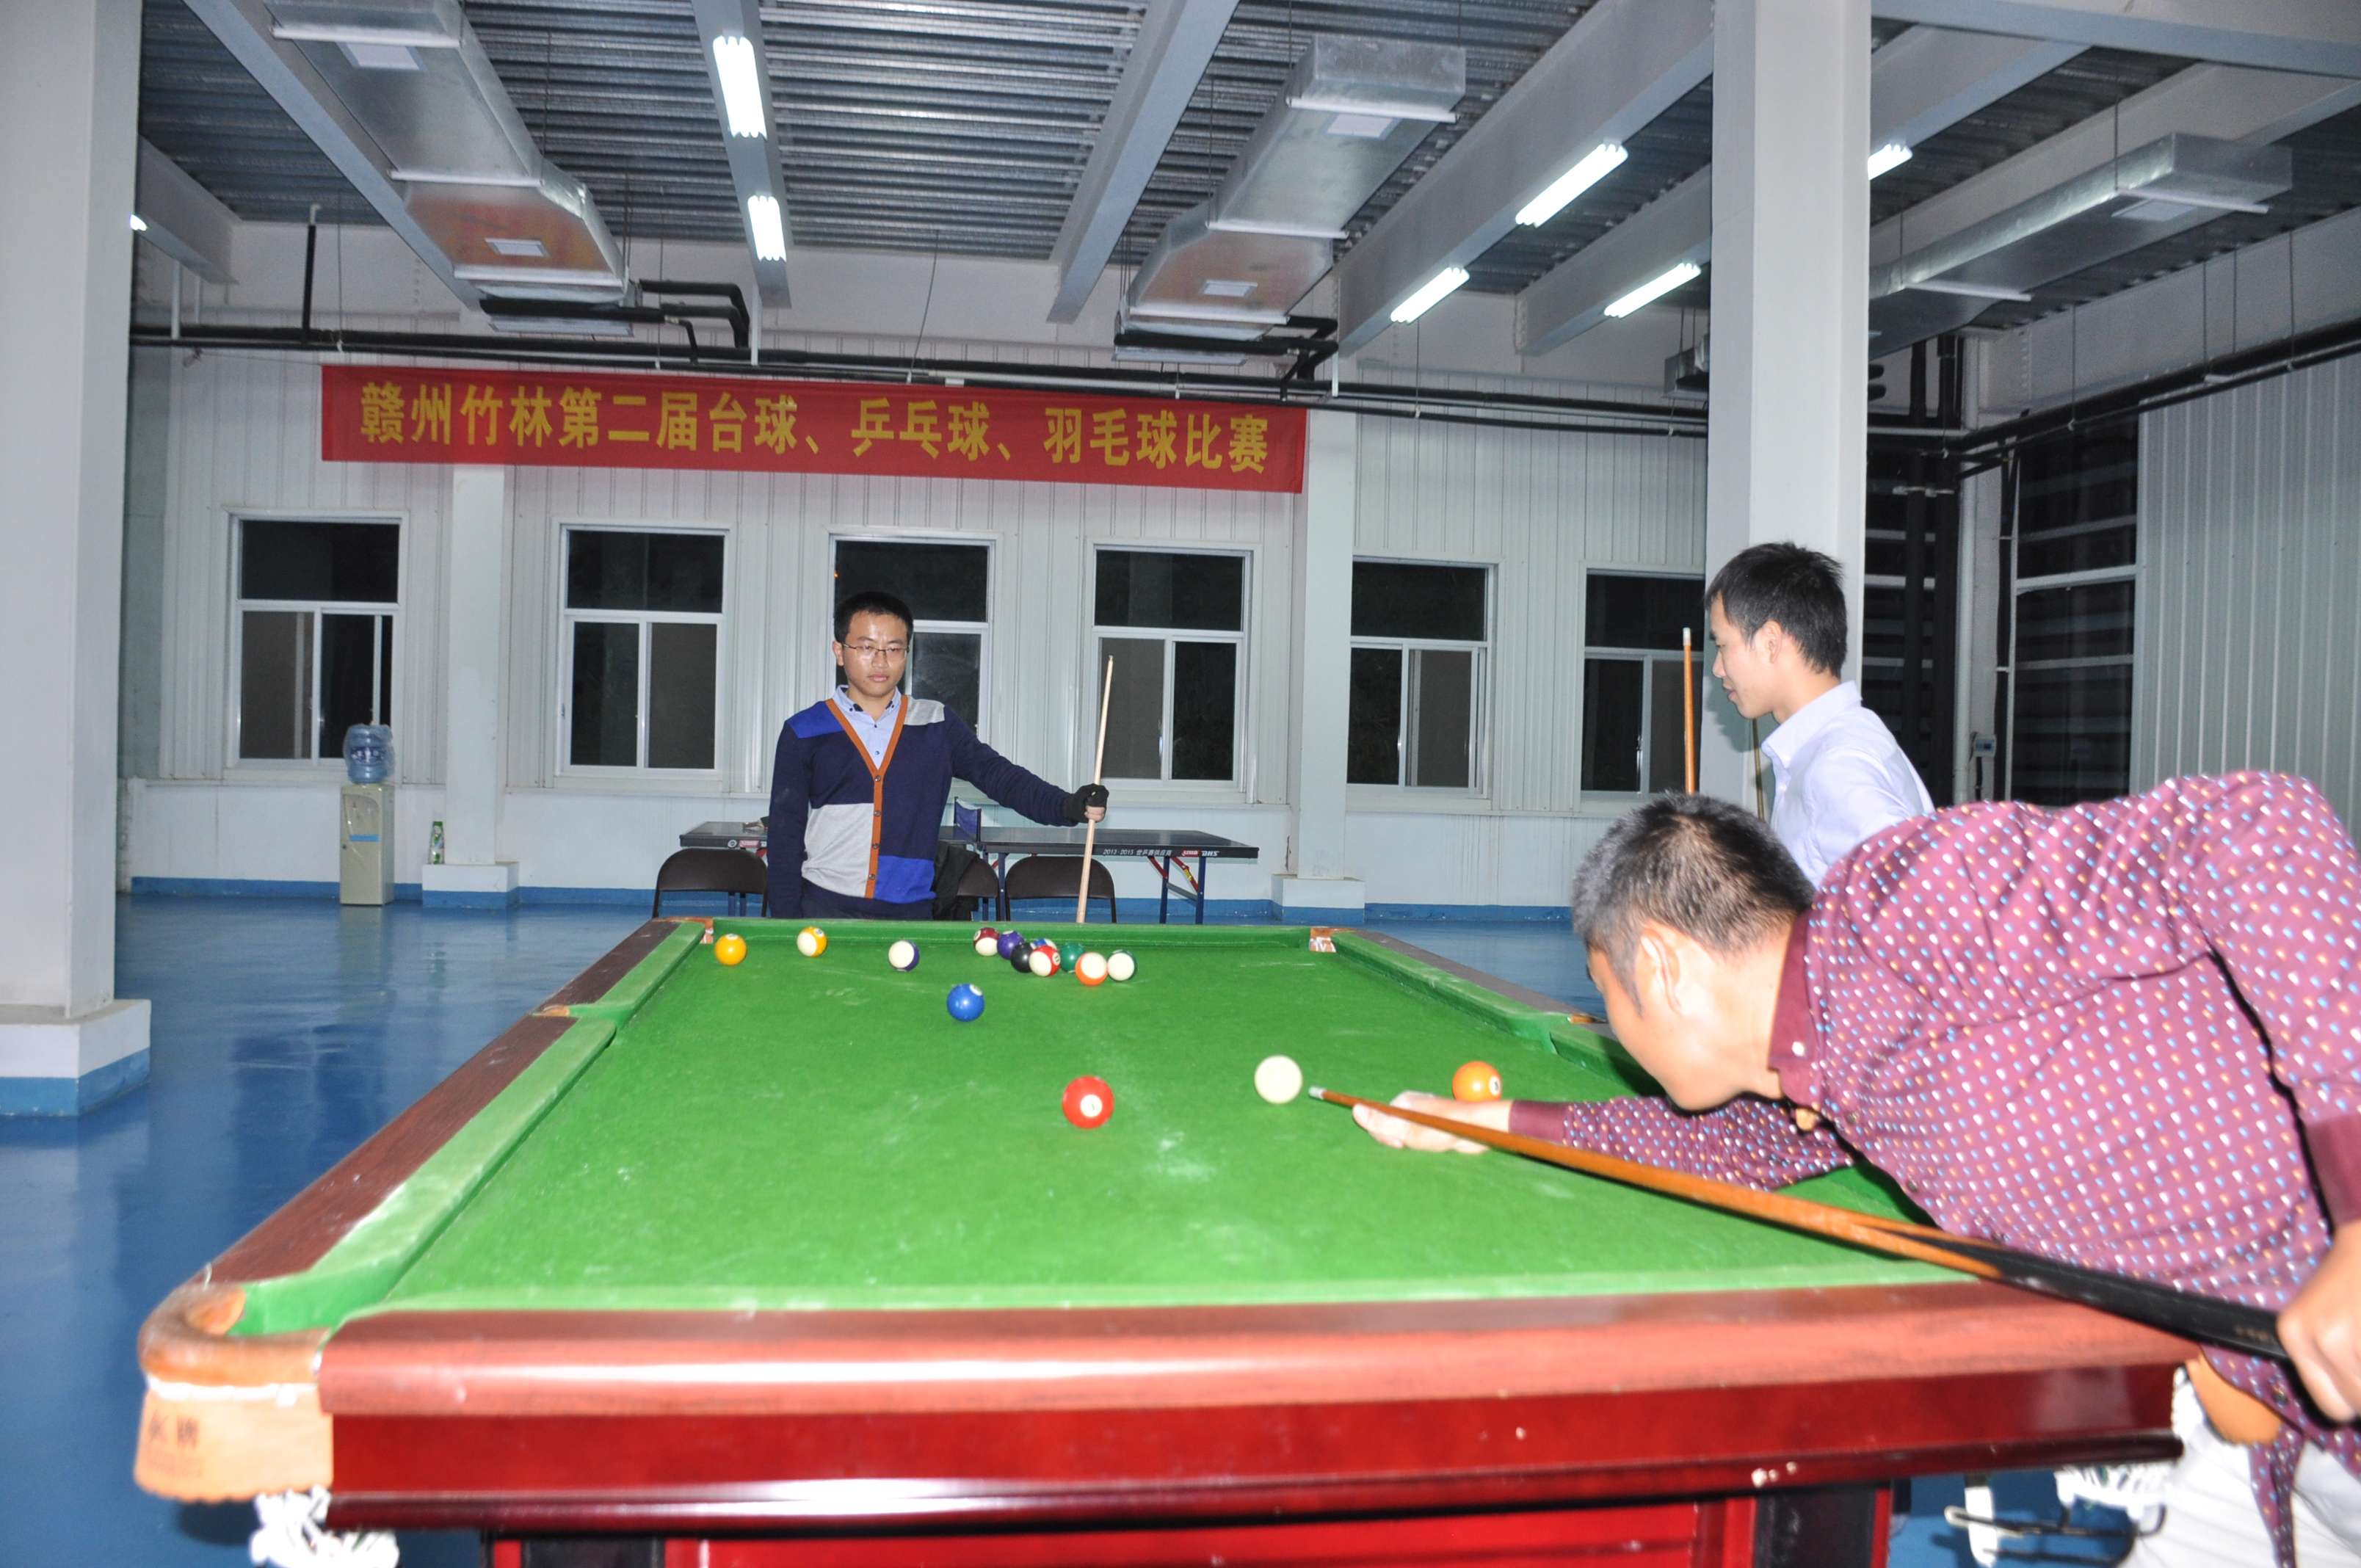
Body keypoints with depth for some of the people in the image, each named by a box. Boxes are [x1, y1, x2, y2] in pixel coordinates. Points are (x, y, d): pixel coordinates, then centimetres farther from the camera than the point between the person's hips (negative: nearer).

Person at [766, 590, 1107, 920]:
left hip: (911, 913, 1)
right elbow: (786, 834, 3)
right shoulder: (805, 733, 2)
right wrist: (786, 923, -3)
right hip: (825, 909, -1)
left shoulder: (938, 725, 7)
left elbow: (996, 773, -4)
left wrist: (1069, 806, -22)